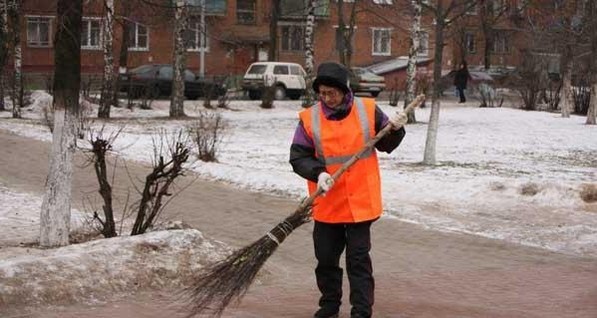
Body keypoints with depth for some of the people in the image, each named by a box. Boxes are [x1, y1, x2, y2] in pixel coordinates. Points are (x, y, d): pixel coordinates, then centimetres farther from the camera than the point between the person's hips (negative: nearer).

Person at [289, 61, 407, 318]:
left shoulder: (368, 110, -2)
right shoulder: (309, 119, -5)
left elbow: (385, 145, 9)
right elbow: (298, 157, -4)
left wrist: (395, 129, -11)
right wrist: (318, 172, -21)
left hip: (361, 202, -1)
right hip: (327, 203, 2)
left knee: (359, 259, 0)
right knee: (326, 258, 13)